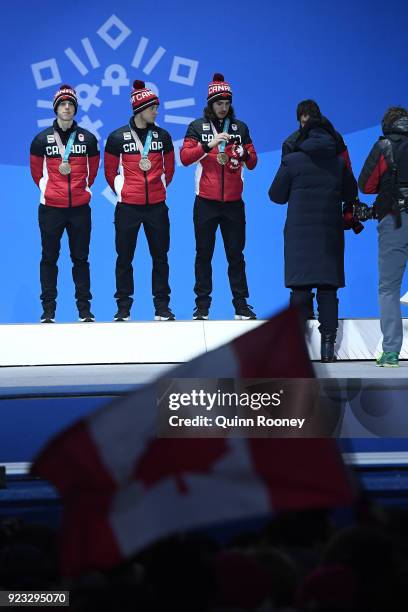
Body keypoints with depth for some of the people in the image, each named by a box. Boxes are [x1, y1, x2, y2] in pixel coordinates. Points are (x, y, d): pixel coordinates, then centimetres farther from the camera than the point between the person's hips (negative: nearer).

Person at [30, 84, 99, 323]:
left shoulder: (88, 138, 5)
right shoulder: (42, 139, 2)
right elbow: (36, 170, 11)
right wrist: (47, 188, 9)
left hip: (80, 207, 1)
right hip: (50, 207, -1)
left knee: (81, 258, 6)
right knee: (49, 258, 3)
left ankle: (85, 309, 9)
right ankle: (48, 309, 7)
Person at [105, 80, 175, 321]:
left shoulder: (162, 136, 6)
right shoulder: (118, 137, -3)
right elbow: (110, 172, 7)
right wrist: (123, 191, 11)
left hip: (157, 206, 2)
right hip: (127, 207, -2)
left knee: (160, 257, 6)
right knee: (125, 258, 3)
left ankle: (162, 306, 13)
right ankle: (123, 308, 11)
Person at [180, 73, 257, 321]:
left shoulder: (240, 128, 10)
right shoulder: (197, 127, 4)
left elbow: (252, 163, 9)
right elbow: (185, 157, -8)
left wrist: (244, 154, -14)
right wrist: (209, 144, -21)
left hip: (233, 201, 1)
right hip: (206, 201, -1)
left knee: (236, 253, 3)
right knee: (204, 253, 3)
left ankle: (241, 304, 7)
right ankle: (202, 305, 8)